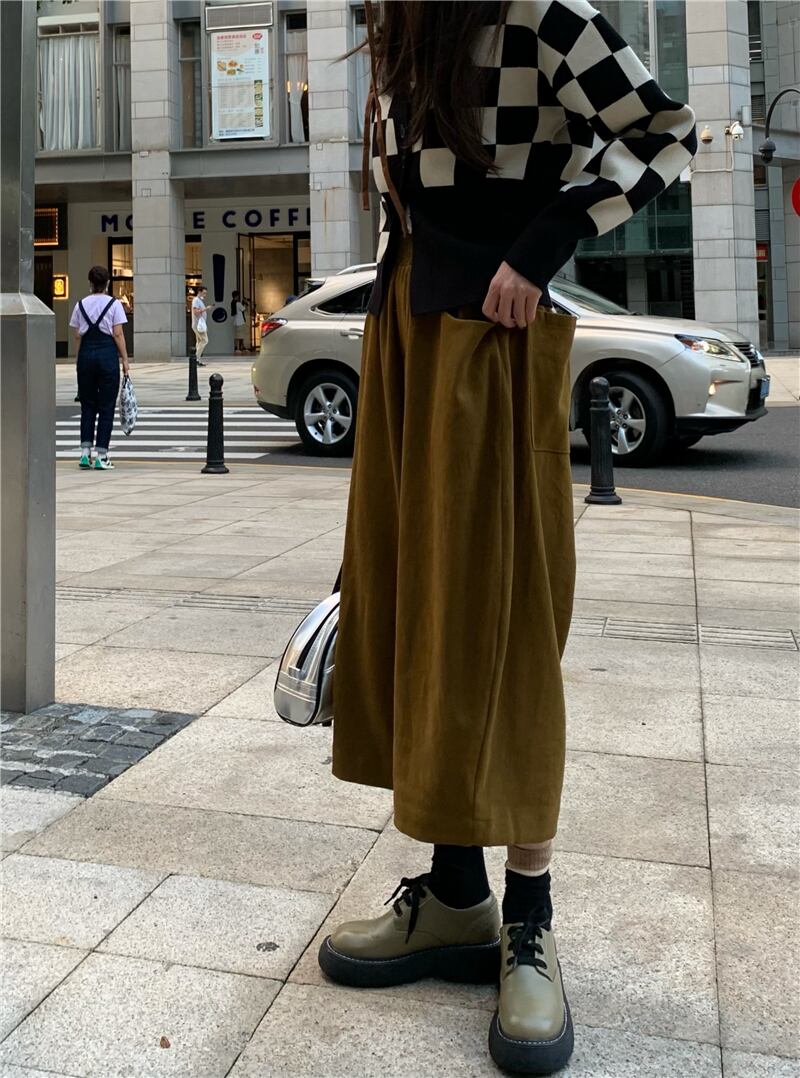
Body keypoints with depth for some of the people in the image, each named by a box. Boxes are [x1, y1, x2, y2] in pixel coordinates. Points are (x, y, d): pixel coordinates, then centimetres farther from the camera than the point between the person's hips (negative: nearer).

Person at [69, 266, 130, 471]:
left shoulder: (81, 304, 7)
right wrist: (125, 359, -1)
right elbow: (118, 334, -6)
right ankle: (101, 456, 1)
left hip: (86, 353, 3)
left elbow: (78, 335, 6)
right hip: (107, 352, -3)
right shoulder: (114, 304, -2)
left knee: (87, 404, 12)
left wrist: (79, 358, 13)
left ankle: (85, 452, 5)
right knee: (106, 406, 2)